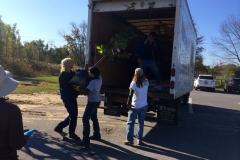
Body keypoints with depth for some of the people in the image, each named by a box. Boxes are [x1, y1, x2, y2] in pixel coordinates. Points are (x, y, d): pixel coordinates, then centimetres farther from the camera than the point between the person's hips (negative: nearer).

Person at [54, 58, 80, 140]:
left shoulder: (71, 73, 11)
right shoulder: (63, 75, -15)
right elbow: (67, 88, -21)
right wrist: (76, 93, -17)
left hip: (71, 97, 9)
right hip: (67, 97, -8)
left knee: (73, 114, 15)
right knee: (73, 115, 0)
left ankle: (59, 127, 27)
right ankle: (71, 133, 16)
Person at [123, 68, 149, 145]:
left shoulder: (134, 83, -16)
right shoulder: (146, 82, -1)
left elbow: (130, 95, -17)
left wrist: (128, 104, -7)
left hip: (135, 106, -5)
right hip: (144, 106, 5)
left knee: (130, 123, 8)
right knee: (141, 123, 14)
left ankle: (129, 140, 12)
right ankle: (139, 139, 20)